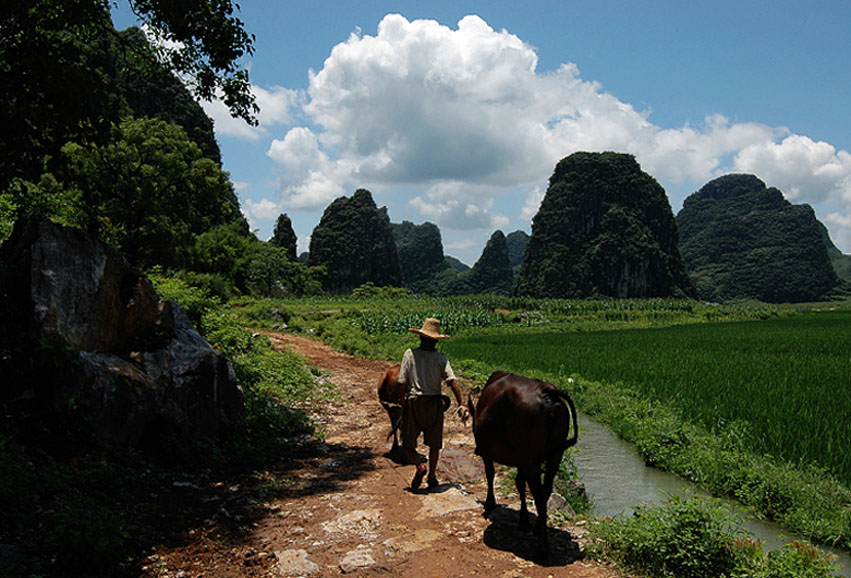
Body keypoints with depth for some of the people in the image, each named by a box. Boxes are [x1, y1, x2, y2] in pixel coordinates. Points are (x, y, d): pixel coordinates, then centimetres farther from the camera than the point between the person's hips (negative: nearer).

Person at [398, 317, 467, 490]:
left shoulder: (409, 354, -6)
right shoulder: (441, 358, -5)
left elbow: (402, 382, -5)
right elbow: (453, 382, -12)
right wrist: (461, 405, -7)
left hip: (413, 403, -1)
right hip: (435, 404, 2)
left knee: (408, 444, 10)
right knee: (434, 444, 19)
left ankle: (419, 465, -12)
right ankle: (432, 476, 23)